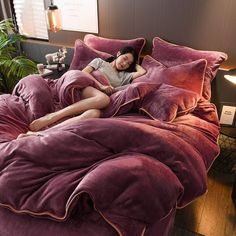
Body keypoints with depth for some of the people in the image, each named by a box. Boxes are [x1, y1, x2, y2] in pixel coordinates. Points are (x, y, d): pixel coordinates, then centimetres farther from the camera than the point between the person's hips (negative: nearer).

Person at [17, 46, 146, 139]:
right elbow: (84, 72, 5)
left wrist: (134, 63, 34)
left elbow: (143, 72, 17)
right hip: (82, 89, -1)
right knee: (103, 98, -38)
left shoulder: (124, 76, 30)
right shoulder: (100, 61, 22)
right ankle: (51, 117, -38)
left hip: (93, 103, 2)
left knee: (94, 113, -39)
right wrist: (100, 86, -7)